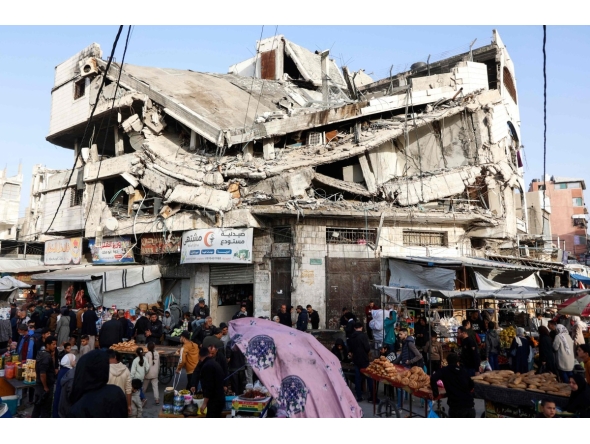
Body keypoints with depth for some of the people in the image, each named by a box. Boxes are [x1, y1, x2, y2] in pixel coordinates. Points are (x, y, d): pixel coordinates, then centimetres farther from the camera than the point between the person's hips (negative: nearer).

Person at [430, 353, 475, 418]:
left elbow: (433, 378, -14)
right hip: (469, 404, 4)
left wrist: (435, 394, -6)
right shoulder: (464, 371, 14)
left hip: (456, 406, -4)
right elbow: (471, 385, 23)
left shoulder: (444, 370, 3)